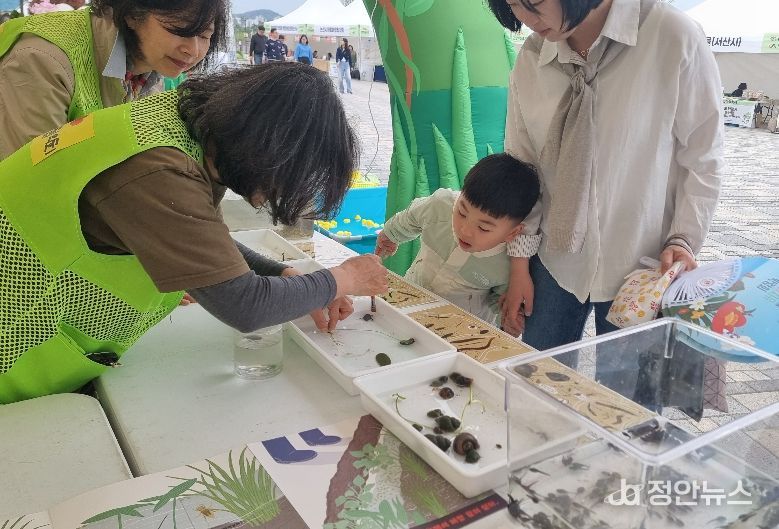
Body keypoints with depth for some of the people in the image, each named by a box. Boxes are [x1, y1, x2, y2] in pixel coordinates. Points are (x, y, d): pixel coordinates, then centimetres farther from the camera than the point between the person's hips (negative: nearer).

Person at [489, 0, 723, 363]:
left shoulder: (674, 37, -14)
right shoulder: (531, 58, -3)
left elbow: (702, 157, -5)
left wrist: (683, 240, -14)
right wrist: (520, 264, 4)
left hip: (639, 267, -3)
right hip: (556, 259, 3)